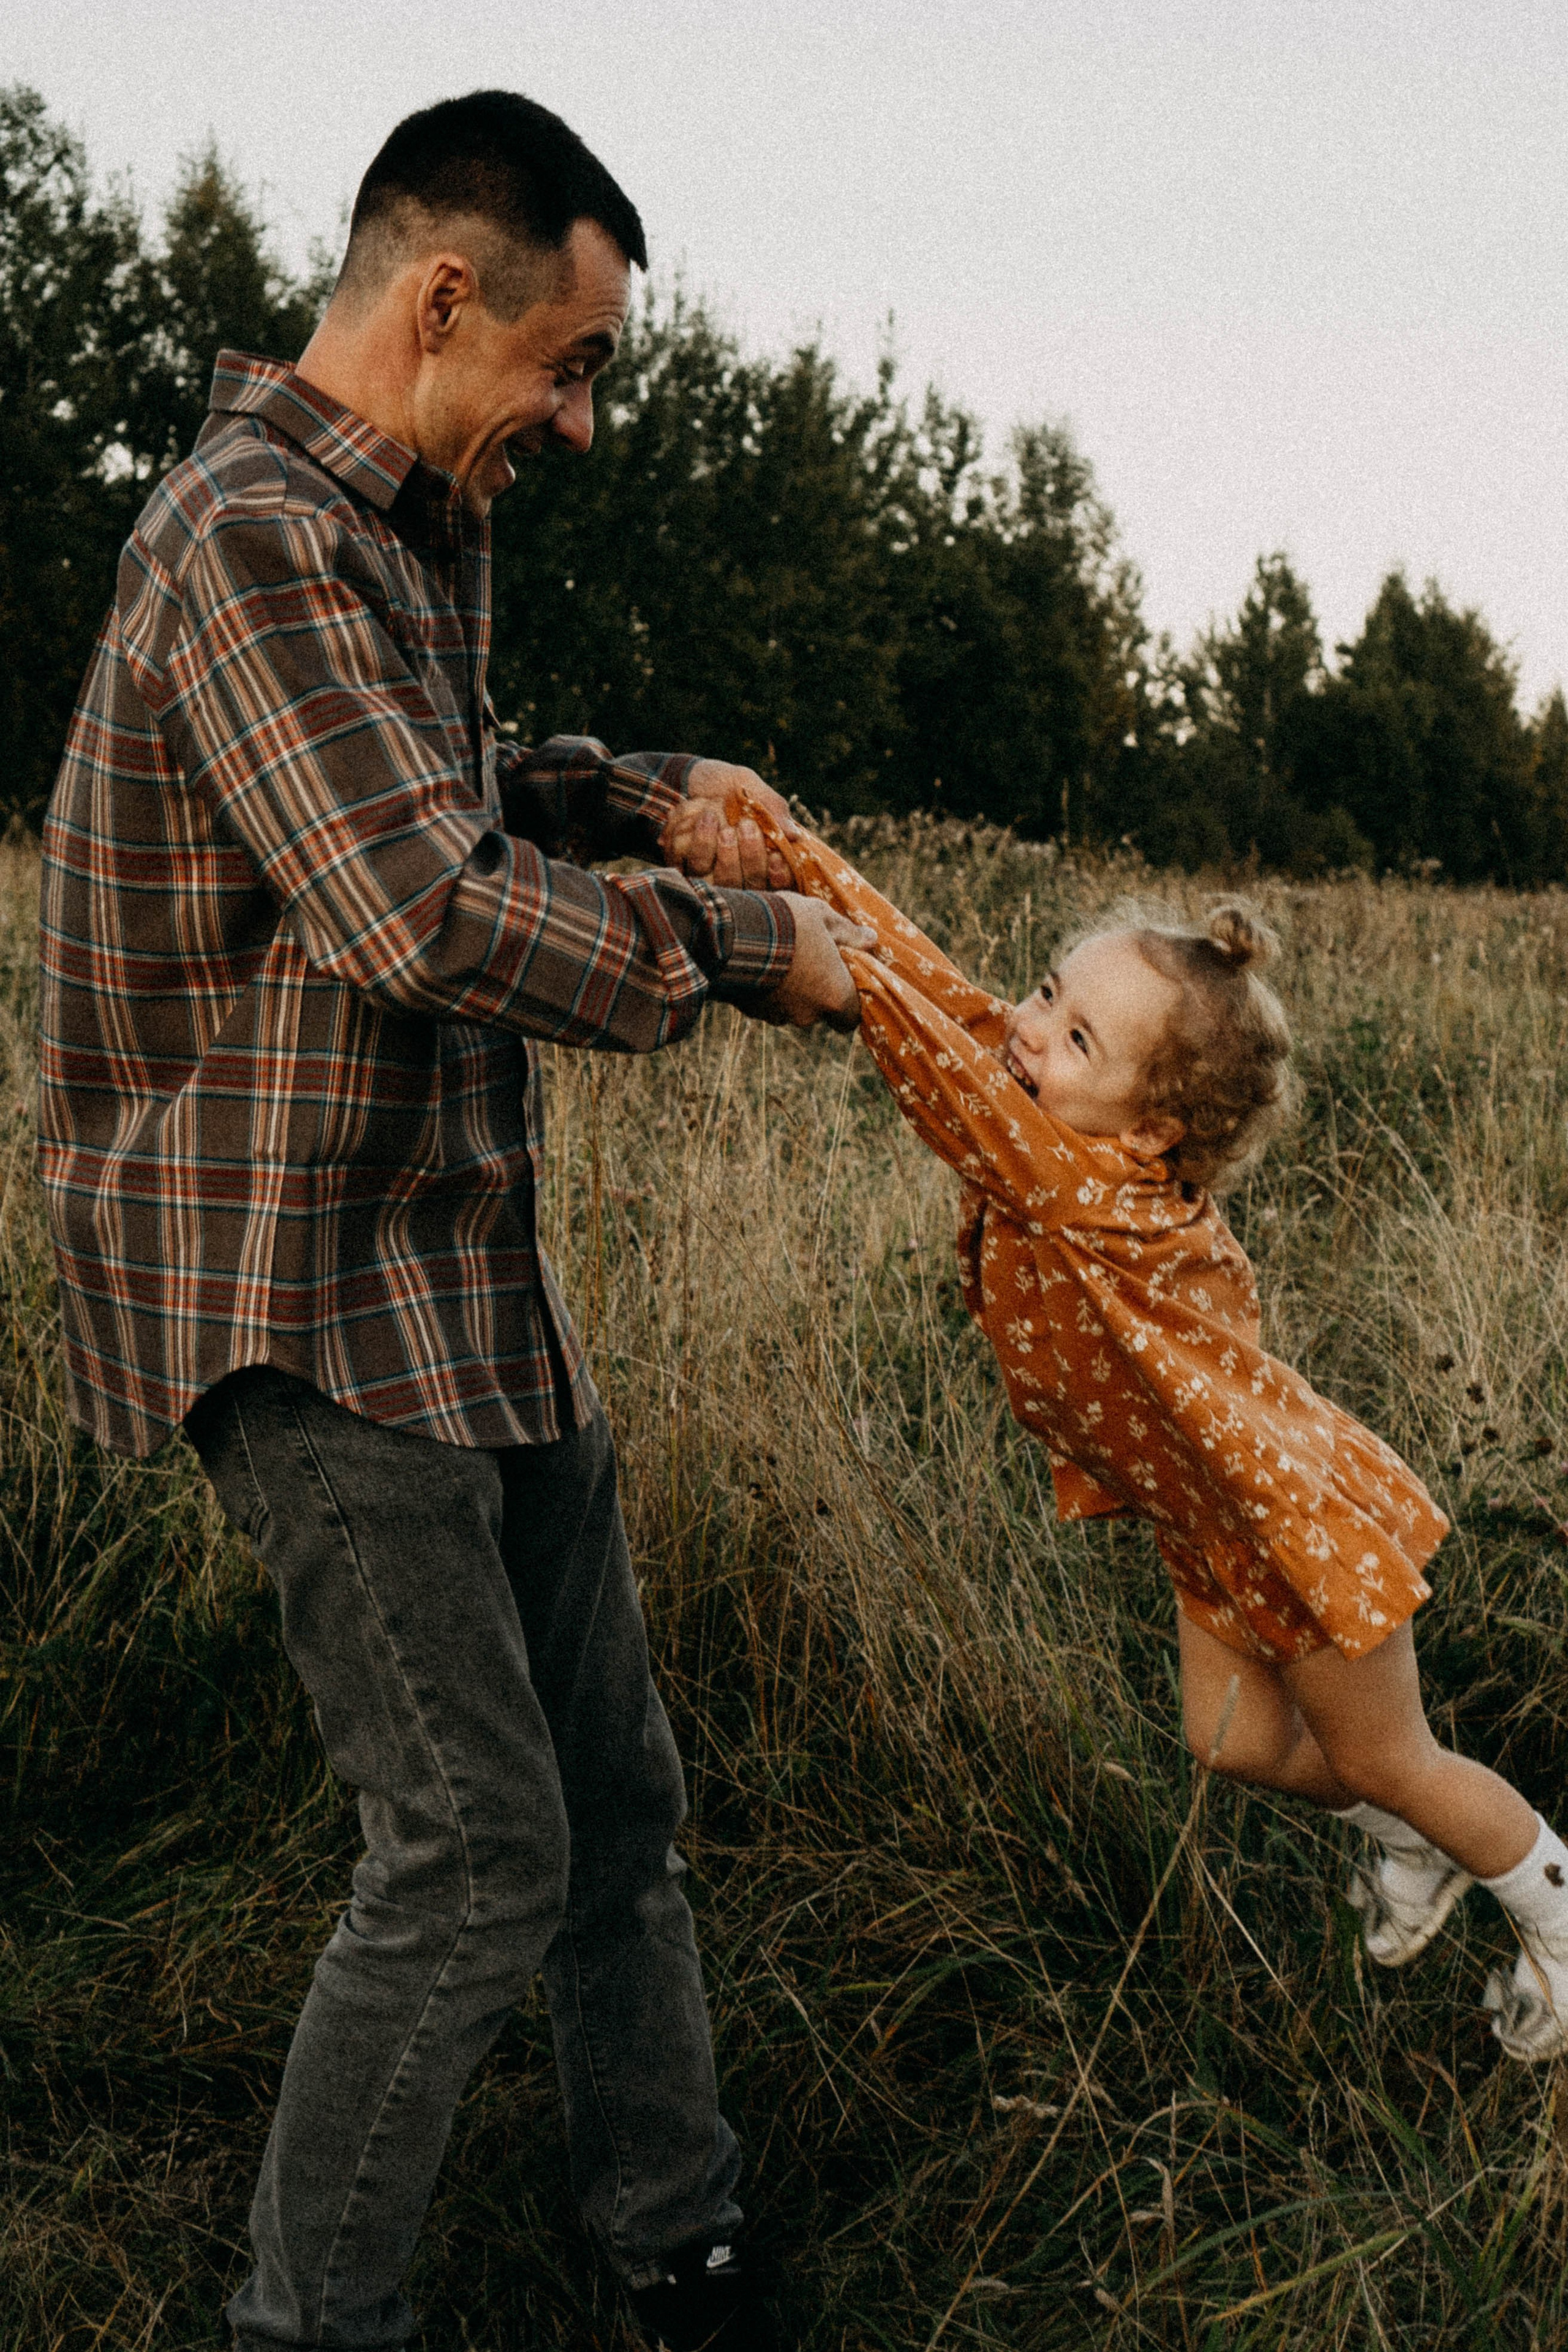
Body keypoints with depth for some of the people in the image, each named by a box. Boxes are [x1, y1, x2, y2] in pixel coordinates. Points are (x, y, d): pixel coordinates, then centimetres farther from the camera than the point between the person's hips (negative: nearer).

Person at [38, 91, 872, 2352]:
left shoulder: (411, 532, 14)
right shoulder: (259, 534, -18)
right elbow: (435, 914, -29)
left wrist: (639, 793, 15)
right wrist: (748, 945, -15)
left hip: (467, 1274, 10)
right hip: (313, 1305, -10)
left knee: (617, 1790, 14)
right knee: (479, 1845, -6)